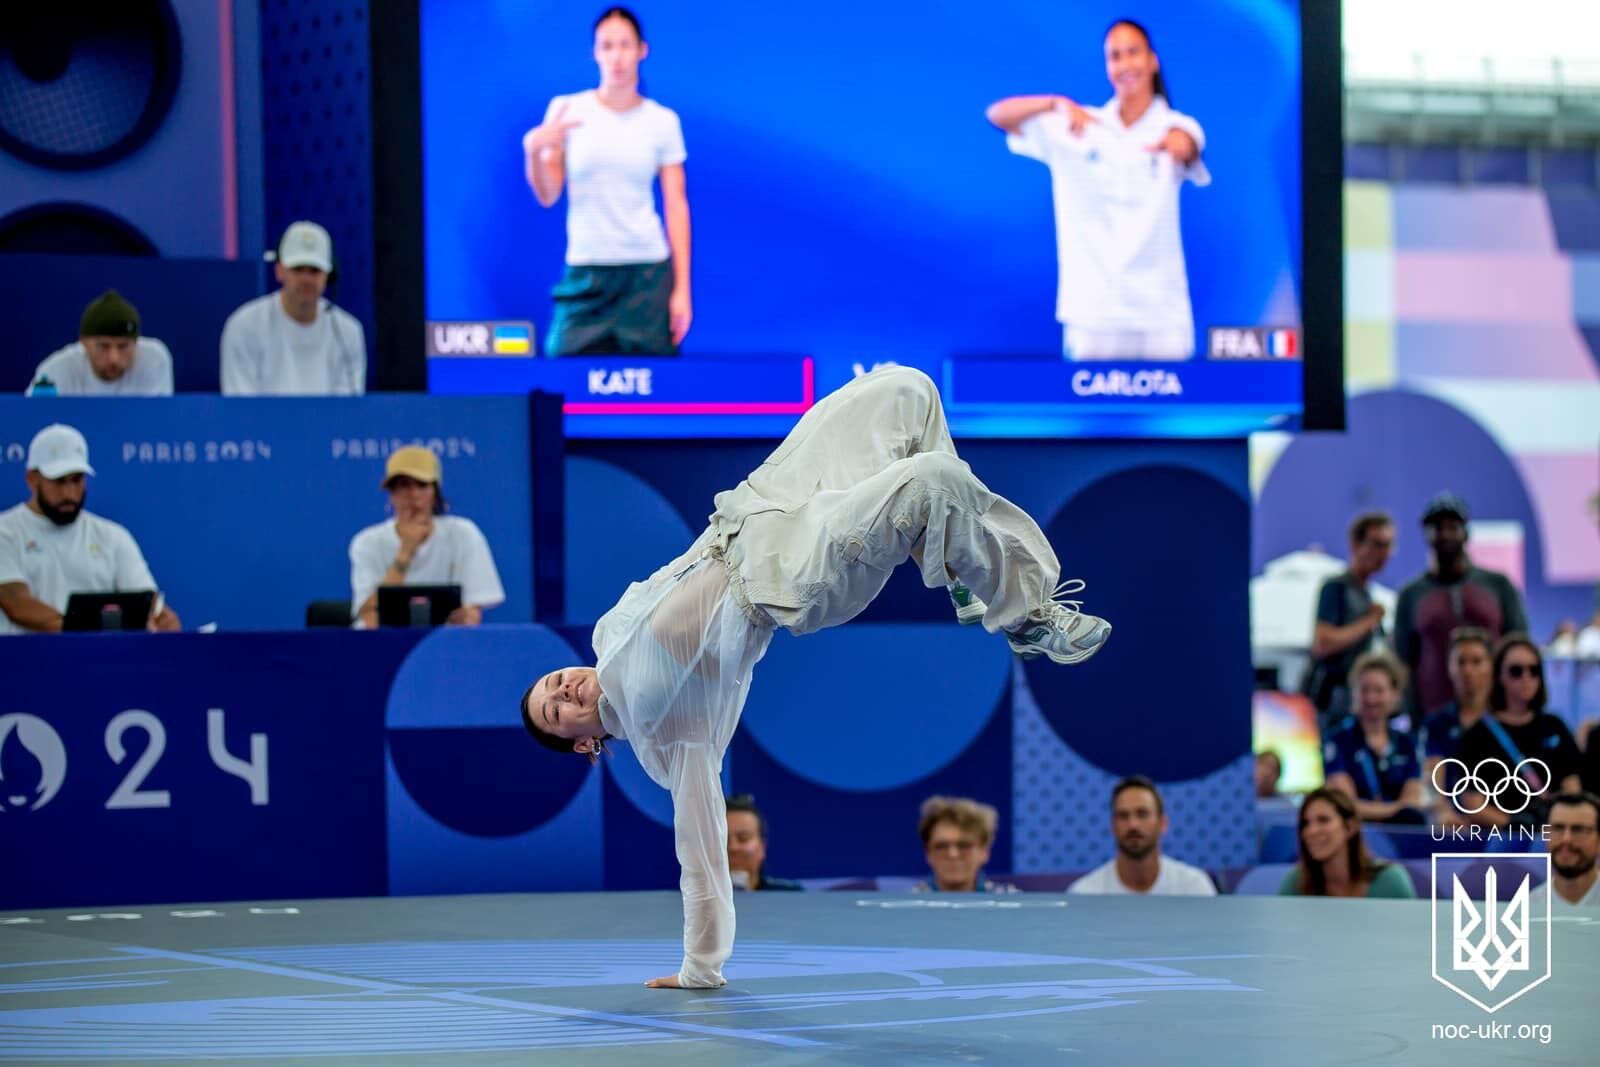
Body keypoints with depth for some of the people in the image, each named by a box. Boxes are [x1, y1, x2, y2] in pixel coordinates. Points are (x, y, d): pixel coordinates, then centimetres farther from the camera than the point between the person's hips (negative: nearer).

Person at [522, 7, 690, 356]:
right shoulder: (566, 110, 1)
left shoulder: (663, 121, 3)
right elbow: (547, 196, 1)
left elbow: (676, 206, 3)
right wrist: (533, 149, -19)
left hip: (648, 273, 0)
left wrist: (682, 288, -2)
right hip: (585, 273, 0)